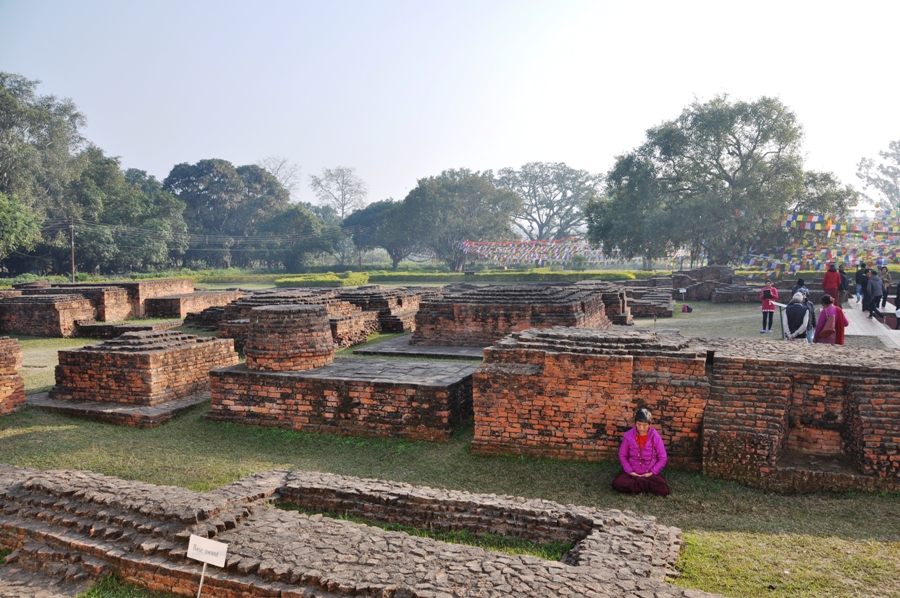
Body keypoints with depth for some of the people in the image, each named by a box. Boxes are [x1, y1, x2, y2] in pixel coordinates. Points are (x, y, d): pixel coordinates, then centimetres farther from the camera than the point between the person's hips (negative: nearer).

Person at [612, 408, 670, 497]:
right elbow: (622, 455, 0)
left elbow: (663, 458, -4)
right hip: (632, 472, 1)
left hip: (651, 473, -1)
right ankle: (646, 485, -14)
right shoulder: (629, 435, -10)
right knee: (617, 483, -27)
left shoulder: (655, 436, -11)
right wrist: (629, 471, -10)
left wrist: (652, 472, -12)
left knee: (664, 489, -28)